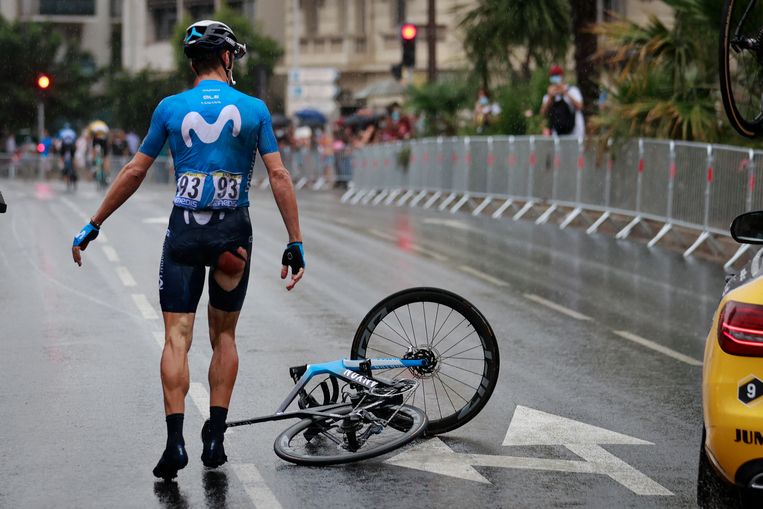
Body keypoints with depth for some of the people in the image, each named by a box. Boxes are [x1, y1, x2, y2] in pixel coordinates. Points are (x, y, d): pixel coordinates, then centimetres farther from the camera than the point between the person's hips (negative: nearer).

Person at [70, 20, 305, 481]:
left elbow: (134, 172, 4)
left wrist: (93, 226, 12)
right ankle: (215, 439, 10)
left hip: (184, 230, 0)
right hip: (234, 233, 1)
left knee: (177, 338, 0)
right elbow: (279, 176, -4)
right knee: (224, 335, 14)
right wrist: (295, 243, -1)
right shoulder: (254, 109, 1)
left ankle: (176, 441, -11)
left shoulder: (171, 108, 2)